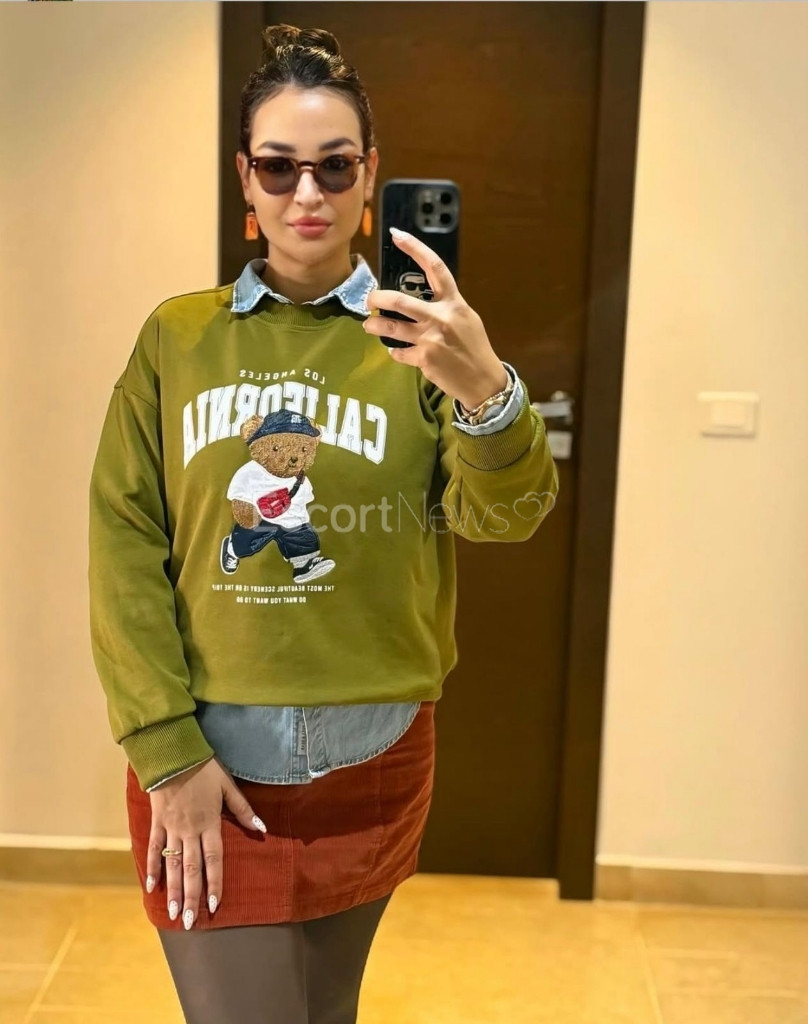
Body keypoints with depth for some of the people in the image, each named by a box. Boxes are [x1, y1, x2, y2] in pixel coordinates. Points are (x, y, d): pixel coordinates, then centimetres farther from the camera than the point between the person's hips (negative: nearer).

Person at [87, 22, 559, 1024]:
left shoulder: (417, 338, -3)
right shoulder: (177, 336, 0)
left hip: (371, 760, 1)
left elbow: (506, 514, -18)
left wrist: (487, 395, -39)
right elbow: (124, 542, -3)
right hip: (205, 761, 0)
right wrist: (166, 749, -9)